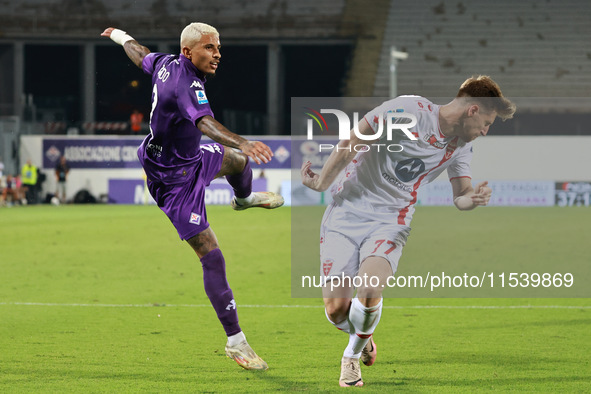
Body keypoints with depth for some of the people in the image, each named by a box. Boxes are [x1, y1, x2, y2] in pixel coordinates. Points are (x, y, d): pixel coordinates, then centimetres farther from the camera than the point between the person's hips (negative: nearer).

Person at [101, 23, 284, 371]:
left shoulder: (167, 63, -6)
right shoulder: (187, 84, -34)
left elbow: (140, 54, 16)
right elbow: (204, 122, -53)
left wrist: (119, 35, 40)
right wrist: (242, 143, -71)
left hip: (191, 157, 10)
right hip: (174, 179, -10)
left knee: (236, 160, 36)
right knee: (212, 258, -12)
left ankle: (245, 198, 73)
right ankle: (236, 342, -8)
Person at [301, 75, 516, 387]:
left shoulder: (462, 145, 5)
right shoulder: (409, 110, -18)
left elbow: (460, 195, 10)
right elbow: (350, 143, -13)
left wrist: (472, 199, -15)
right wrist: (322, 183, -3)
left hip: (390, 223, 3)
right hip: (348, 211, -3)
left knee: (368, 293, -25)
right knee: (336, 309, -9)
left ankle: (352, 356, 5)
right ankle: (360, 335, 28)